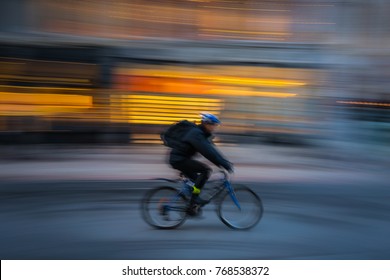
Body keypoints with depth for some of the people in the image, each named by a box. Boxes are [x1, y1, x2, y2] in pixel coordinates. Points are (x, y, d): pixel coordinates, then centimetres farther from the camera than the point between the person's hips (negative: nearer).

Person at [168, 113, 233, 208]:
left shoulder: (203, 134, 10)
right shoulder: (196, 133, -21)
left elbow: (212, 150, 10)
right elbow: (207, 151, -30)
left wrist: (225, 162, 3)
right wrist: (225, 164, -31)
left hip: (183, 159, 10)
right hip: (179, 160, -10)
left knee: (197, 181, 16)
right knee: (206, 169, -18)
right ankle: (195, 196, -13)